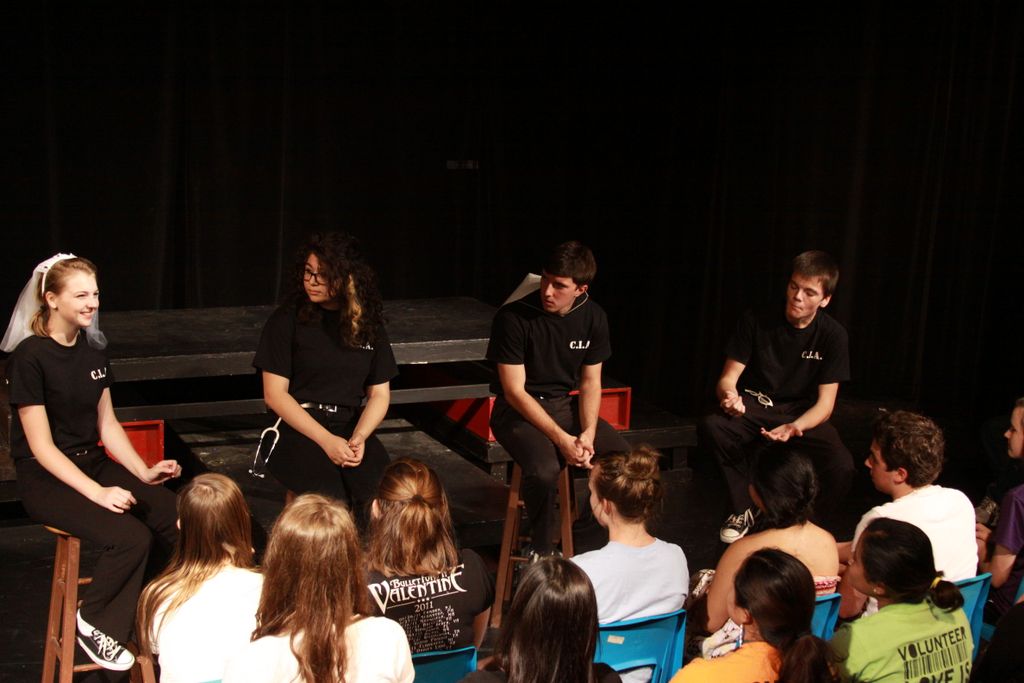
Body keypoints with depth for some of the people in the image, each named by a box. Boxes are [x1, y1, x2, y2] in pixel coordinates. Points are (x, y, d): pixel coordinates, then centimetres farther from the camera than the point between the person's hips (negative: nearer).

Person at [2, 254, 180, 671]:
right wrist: (98, 493, -23)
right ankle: (94, 622, -4)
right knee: (131, 537, -29)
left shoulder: (92, 349, 7)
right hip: (46, 480, -7)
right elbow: (42, 447, -16)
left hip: (94, 463, 7)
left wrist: (143, 472, -1)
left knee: (176, 518, -17)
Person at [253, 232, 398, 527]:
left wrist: (359, 436, -10)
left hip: (352, 427, 3)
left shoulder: (368, 324, 10)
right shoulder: (287, 320, 0)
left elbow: (380, 394, 11)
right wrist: (326, 441, -14)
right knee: (332, 500, -31)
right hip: (298, 428, -3)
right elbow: (275, 394, -4)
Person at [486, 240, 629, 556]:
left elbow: (591, 382, 4)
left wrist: (588, 433, -14)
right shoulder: (513, 317, -19)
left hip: (564, 405, 5)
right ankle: (541, 551, -9)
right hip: (517, 410, -5)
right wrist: (561, 439, -24)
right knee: (544, 469, -34)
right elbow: (515, 391, -18)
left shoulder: (593, 317, -3)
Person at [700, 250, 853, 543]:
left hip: (803, 414, 0)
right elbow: (728, 378, -6)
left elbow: (825, 403, -9)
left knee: (841, 467, -31)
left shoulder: (832, 335, -8)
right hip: (755, 407, 1)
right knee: (712, 426, -33)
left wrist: (796, 427, -31)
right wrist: (729, 396, -33)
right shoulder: (756, 321, -7)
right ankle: (744, 510, -10)